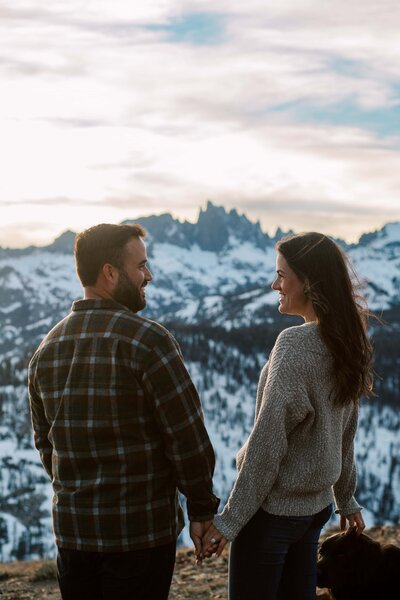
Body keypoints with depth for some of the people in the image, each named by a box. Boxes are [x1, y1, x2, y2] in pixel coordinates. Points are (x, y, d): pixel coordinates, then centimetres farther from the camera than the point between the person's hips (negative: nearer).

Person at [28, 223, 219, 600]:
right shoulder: (147, 341, -16)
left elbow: (45, 442, 12)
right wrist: (202, 510, -3)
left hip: (71, 528, 6)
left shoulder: (47, 349, 4)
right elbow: (188, 438, -15)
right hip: (141, 529, -5)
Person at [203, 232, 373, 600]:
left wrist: (230, 520, -16)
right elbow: (346, 435, 14)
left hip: (273, 508, -8)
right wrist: (346, 499, 25)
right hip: (315, 506, 8)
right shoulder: (347, 342, 4)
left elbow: (268, 441, -21)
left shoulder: (297, 344, -21)